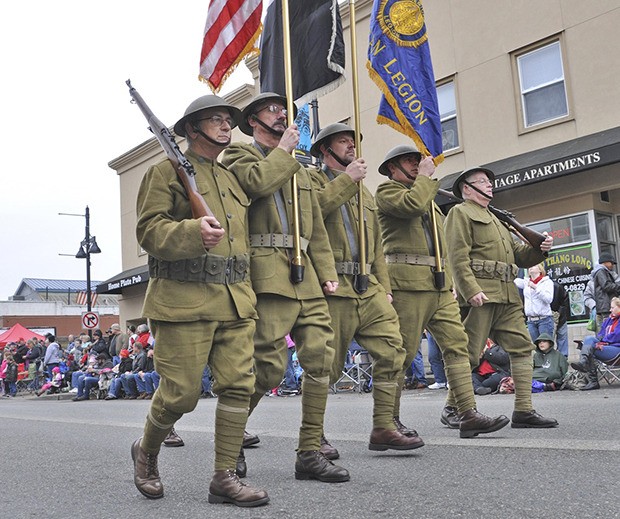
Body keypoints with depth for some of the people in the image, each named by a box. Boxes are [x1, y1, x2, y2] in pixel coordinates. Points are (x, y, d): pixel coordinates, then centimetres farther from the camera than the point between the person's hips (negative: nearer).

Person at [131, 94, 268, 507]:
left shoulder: (232, 179, 23)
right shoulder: (167, 171, 2)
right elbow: (149, 229, -9)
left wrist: (247, 293, 19)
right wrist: (194, 231, -27)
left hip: (236, 302, 6)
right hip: (184, 299, -6)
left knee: (239, 385, -1)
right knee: (181, 392, -3)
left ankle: (225, 477, 9)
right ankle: (146, 452, 26)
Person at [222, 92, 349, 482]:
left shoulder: (298, 168, 27)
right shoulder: (240, 155, 8)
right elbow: (257, 182, -17)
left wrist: (327, 271, 11)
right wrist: (284, 149, -2)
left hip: (306, 277, 7)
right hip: (268, 274, -7)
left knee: (320, 360, 0)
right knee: (270, 366, -10)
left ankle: (310, 453, 8)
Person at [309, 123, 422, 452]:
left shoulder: (364, 193, 27)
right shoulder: (313, 180, 7)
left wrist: (384, 286, 14)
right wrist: (346, 179, -12)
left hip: (369, 289, 6)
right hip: (333, 288, -6)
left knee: (392, 350, -7)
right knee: (327, 365, -2)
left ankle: (384, 427, 0)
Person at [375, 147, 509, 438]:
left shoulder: (427, 196, 30)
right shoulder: (387, 190, 3)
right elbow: (412, 204, -19)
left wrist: (449, 278, 22)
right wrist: (426, 176, -3)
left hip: (440, 284, 8)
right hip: (408, 282, -8)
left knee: (457, 344, -2)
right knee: (403, 353, -6)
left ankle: (468, 414, -4)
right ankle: (389, 420, 5)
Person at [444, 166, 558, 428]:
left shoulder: (495, 218, 30)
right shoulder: (460, 213, 3)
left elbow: (517, 256, 27)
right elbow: (458, 257, -11)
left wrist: (540, 248, 7)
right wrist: (471, 290, -22)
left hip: (507, 296, 9)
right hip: (480, 294, -8)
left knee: (522, 346, 2)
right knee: (468, 352, -5)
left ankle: (523, 410, 5)